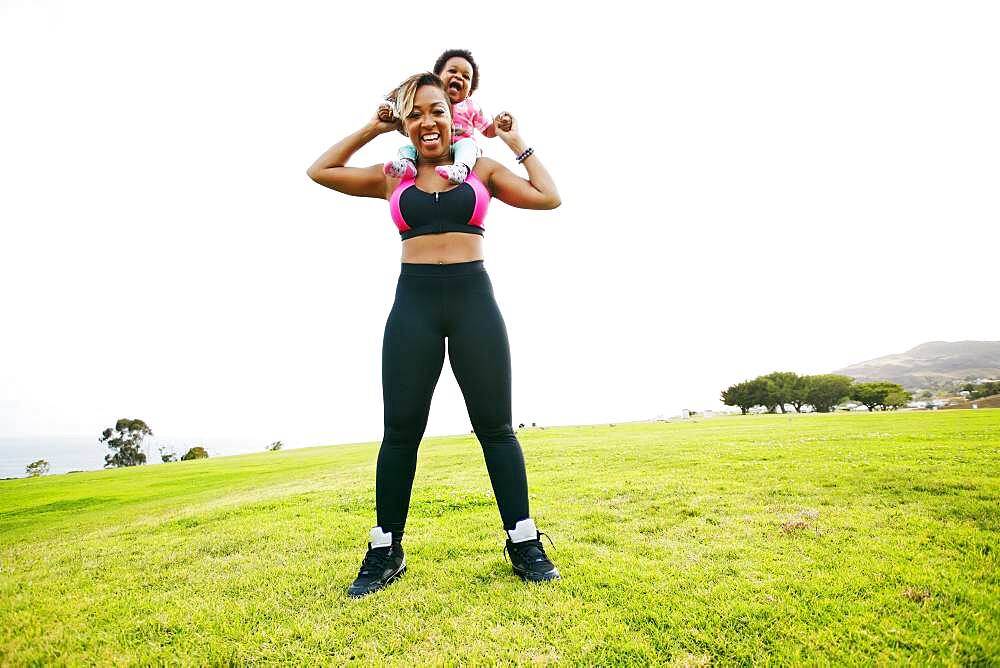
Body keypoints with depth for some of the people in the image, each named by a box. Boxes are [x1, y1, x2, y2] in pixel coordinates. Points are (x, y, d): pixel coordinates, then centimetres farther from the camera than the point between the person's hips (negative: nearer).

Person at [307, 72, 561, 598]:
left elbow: (549, 197, 10)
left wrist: (517, 143, 17)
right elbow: (319, 171, 21)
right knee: (400, 430, 1)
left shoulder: (482, 169, 14)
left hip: (473, 298, -1)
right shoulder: (392, 178, 16)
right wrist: (373, 128, 21)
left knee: (494, 425, 0)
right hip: (413, 302, 1)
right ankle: (385, 552, 15)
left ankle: (525, 545, 11)